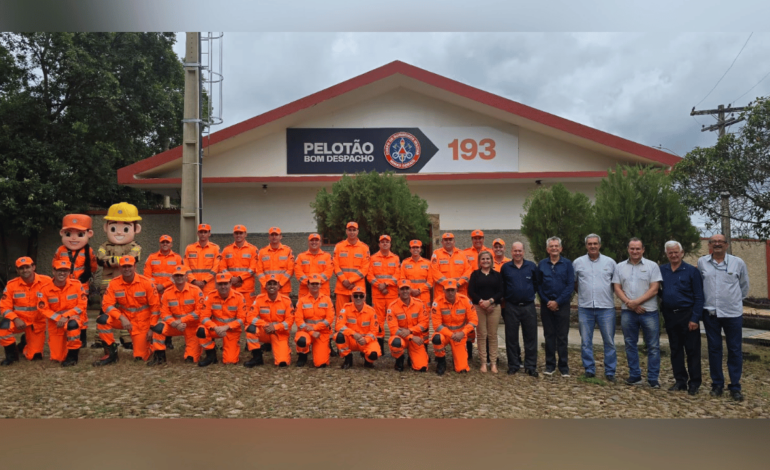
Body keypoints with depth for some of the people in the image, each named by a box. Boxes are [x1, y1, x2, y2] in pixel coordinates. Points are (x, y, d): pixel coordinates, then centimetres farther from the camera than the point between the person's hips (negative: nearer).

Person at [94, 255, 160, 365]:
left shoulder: (146, 283, -12)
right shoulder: (114, 283, -7)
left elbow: (155, 306, -8)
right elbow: (107, 304, -10)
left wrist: (152, 328, -11)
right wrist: (122, 318, -26)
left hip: (142, 322, -2)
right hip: (123, 318, 2)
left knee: (140, 357, -8)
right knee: (102, 320, -28)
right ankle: (111, 354, -10)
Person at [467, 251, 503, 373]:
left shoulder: (497, 275, 10)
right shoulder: (475, 274, 8)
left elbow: (501, 292, 2)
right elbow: (470, 291, -1)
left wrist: (490, 301, -13)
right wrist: (481, 301, -14)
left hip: (494, 307, 1)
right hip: (479, 307, -1)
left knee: (493, 335, 1)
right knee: (482, 335, 0)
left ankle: (493, 362, 7)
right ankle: (484, 362, 6)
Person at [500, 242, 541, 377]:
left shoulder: (532, 266, 1)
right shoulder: (505, 267, 1)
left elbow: (537, 283, 10)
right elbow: (501, 285, 11)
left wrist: (530, 294, 6)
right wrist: (507, 296, 7)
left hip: (528, 306, 0)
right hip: (511, 307, 0)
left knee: (530, 338, 4)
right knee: (511, 338, 6)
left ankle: (531, 366, 13)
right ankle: (513, 365, 17)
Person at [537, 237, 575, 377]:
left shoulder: (567, 264, 0)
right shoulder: (542, 264, 5)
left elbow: (570, 286, -6)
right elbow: (538, 285, 3)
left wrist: (557, 302, -12)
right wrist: (547, 301, -8)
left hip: (562, 305, -2)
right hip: (546, 305, 2)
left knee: (562, 337, 2)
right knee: (549, 336, 7)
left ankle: (564, 367, 9)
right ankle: (550, 365, 15)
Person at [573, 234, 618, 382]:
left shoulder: (610, 262, 2)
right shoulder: (578, 262, 4)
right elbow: (573, 283, 14)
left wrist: (605, 293, 4)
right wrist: (584, 293, 11)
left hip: (606, 308, -1)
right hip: (585, 308, 1)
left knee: (609, 341, 3)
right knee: (585, 342, 7)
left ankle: (610, 372, 14)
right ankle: (589, 371, 18)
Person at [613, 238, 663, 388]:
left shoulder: (652, 266, 0)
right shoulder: (620, 267, 8)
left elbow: (654, 290, -6)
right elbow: (617, 289, 3)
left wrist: (636, 302, -14)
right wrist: (629, 303, -11)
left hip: (649, 312, -2)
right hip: (627, 312, 3)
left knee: (653, 346, 0)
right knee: (630, 344, 9)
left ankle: (653, 378, 9)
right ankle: (634, 376, 19)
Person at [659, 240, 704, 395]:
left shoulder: (691, 271, -5)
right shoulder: (661, 270, 6)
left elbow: (699, 297, -7)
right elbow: (657, 290, 19)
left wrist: (695, 318, -13)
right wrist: (661, 294, -3)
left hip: (687, 315, -4)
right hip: (669, 315, 4)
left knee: (692, 350, 1)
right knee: (675, 349, 10)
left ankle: (694, 383, 11)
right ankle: (680, 381, 20)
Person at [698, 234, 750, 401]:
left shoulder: (738, 262, -1)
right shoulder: (701, 262, 0)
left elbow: (744, 286, 12)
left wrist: (736, 300, 13)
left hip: (733, 313, 0)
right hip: (710, 313, 0)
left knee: (735, 350, 5)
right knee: (714, 349, 7)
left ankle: (735, 387, 14)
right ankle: (717, 384, 18)